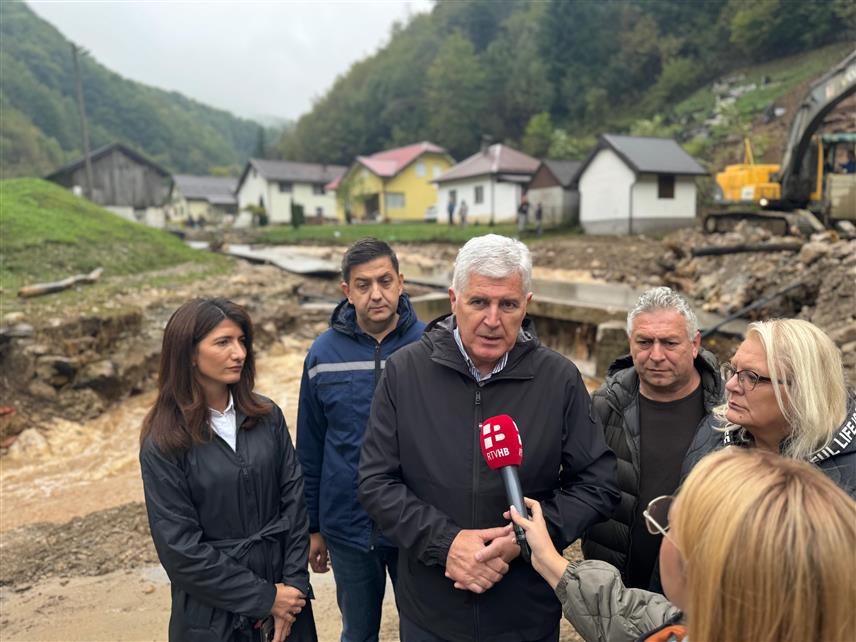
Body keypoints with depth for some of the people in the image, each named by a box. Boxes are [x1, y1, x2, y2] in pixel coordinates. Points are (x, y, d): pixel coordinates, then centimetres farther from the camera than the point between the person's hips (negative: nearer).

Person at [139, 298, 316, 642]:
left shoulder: (267, 416, -2)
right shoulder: (163, 442, -12)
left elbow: (294, 499, -2)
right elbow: (180, 548, -13)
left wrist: (293, 582, -8)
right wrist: (263, 597, -13)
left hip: (285, 591, 3)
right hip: (214, 613, -3)